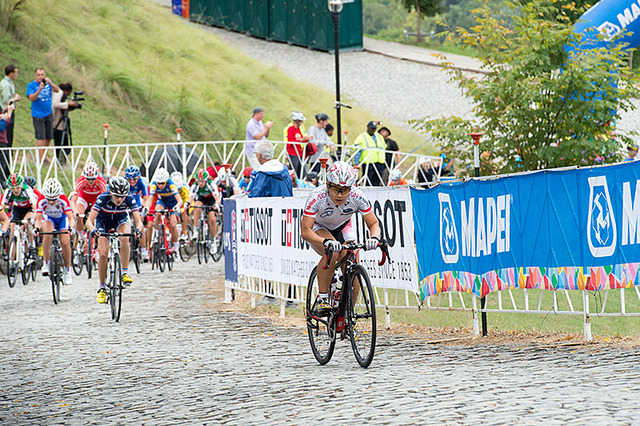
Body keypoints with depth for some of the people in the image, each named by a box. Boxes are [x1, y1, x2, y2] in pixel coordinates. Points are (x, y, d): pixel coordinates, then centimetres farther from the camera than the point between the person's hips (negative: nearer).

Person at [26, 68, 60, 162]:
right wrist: (40, 89, -27)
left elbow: (57, 90, -6)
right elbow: (32, 98, -15)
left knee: (49, 137, 7)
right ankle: (41, 158, -12)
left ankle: (43, 155, 21)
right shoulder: (31, 85, -3)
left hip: (49, 113, 5)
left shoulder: (48, 83, 9)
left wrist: (50, 83, -23)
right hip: (38, 115, -5)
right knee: (40, 137, -10)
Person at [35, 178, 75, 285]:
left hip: (62, 218, 0)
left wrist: (71, 227, -57)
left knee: (65, 243, -15)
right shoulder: (42, 200, -32)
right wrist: (37, 228, -52)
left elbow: (70, 217, -38)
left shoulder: (63, 199, -35)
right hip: (48, 217, 0)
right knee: (47, 234, -32)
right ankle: (46, 263, -19)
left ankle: (67, 271, 5)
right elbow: (38, 218, -32)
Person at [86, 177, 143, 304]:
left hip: (121, 220, 0)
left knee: (124, 239, -33)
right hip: (103, 222, 0)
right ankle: (102, 287, 3)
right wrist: (93, 230, -57)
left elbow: (138, 220, -32)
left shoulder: (130, 199, -30)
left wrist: (138, 228, -55)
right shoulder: (103, 199, -34)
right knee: (103, 254, -13)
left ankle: (125, 273, -23)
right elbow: (89, 221, -36)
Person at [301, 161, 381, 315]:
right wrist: (326, 241, -57)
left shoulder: (357, 197, -29)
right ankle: (322, 299, -21)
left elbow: (374, 224, -22)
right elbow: (305, 232, -38)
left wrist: (374, 238, -45)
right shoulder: (317, 197, -35)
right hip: (317, 228, -3)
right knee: (332, 252, -35)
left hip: (343, 227, 3)